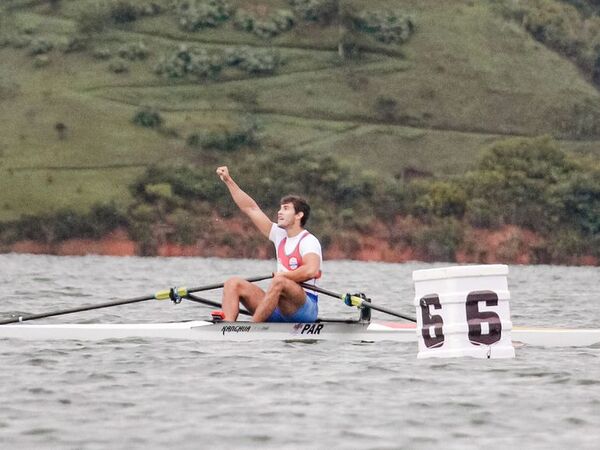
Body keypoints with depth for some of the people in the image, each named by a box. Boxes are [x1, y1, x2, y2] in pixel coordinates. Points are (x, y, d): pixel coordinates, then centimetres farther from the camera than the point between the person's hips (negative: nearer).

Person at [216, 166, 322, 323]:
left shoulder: (308, 241, -6)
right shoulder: (280, 235, 15)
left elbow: (311, 270, -25)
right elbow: (251, 209, 17)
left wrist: (282, 275, -14)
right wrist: (228, 181, 15)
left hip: (305, 308, -7)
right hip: (278, 311, 8)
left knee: (279, 282, -37)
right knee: (234, 283, -6)